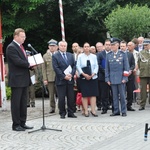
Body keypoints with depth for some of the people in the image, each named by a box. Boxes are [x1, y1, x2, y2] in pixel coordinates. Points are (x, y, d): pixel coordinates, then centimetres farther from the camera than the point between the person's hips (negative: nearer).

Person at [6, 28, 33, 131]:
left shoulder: (20, 47, 18)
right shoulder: (11, 47, -12)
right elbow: (17, 61, -22)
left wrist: (31, 64, 2)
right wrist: (29, 64, -14)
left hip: (24, 79, 9)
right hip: (16, 80, -9)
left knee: (23, 102, 11)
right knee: (16, 103, -2)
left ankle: (22, 123, 18)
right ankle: (16, 125, 5)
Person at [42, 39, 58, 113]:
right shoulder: (45, 56, 8)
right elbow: (44, 69, 6)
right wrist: (45, 79, -2)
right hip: (50, 78, 1)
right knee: (51, 94, 5)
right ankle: (52, 107, 13)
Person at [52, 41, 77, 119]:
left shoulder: (70, 55, 14)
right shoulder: (55, 56, -1)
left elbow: (74, 66, 9)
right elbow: (56, 68, -8)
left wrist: (71, 74, -8)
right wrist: (64, 76, -14)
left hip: (70, 80, 4)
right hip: (61, 80, -4)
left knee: (71, 97, 5)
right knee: (61, 98, -1)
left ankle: (71, 112, 13)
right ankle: (62, 113, 8)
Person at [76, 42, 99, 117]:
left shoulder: (94, 56, 7)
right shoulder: (80, 56, 1)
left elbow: (96, 66, 6)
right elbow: (78, 66, -2)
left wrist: (93, 74, -10)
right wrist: (84, 74, -12)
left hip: (93, 77, 2)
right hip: (83, 78, -2)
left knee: (93, 94, -1)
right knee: (84, 95, -1)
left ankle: (93, 110, 2)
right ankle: (86, 111, 3)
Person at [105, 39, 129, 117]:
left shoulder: (123, 54, 1)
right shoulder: (108, 55, 6)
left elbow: (126, 67, 1)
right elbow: (107, 68, 9)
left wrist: (125, 78, -6)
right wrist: (107, 79, 3)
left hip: (121, 78, -2)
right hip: (112, 79, 2)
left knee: (122, 95, 0)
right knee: (115, 96, 6)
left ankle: (123, 111, 8)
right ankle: (116, 111, 13)